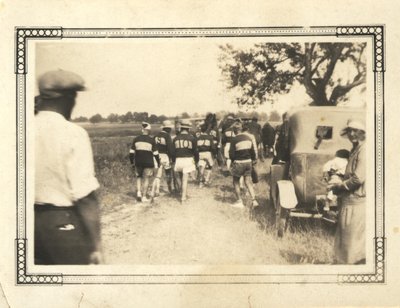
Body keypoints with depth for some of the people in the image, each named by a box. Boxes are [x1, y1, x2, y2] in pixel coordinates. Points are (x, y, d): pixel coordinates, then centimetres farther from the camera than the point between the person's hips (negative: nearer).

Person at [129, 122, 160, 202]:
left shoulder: (136, 139, 2)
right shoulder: (151, 140, -7)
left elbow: (131, 152, 2)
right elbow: (155, 153, -6)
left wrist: (132, 163, 12)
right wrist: (158, 162, 7)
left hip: (138, 162, 3)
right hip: (148, 162, -3)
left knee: (138, 177, 21)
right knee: (146, 179, 7)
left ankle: (138, 192, 3)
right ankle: (144, 197, 7)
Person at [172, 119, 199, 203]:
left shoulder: (176, 138, 2)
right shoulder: (192, 138, -4)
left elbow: (173, 151, 5)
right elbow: (195, 151, -1)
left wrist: (173, 160, 17)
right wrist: (196, 160, 13)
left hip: (178, 160, 2)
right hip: (188, 159, -2)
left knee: (179, 177, 23)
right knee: (185, 179, 1)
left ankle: (183, 193, 26)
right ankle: (183, 197, 4)